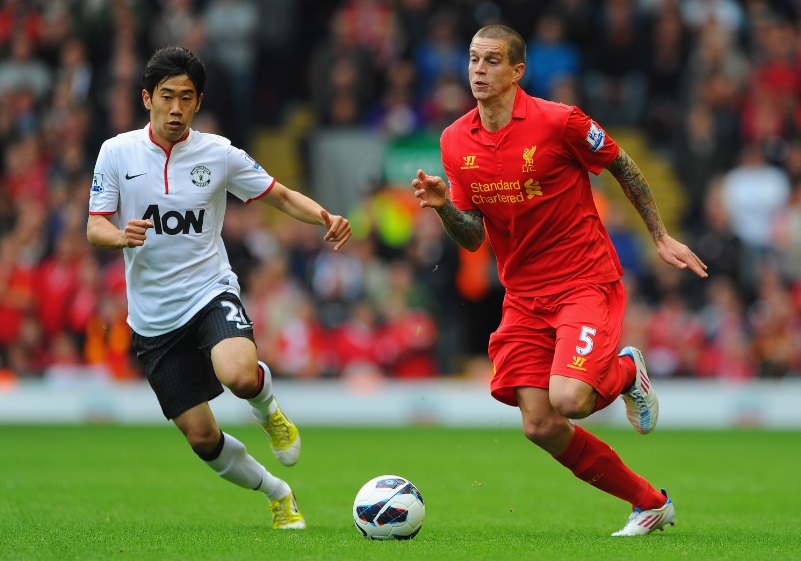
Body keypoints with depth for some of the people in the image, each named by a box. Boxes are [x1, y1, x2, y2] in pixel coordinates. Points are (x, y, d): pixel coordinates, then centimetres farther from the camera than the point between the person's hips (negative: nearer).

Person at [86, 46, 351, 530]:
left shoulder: (219, 154, -2)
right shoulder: (117, 153, -1)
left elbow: (281, 196, 6)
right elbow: (95, 228, -1)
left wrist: (325, 217, -14)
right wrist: (122, 236, -25)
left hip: (211, 294, -2)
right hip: (154, 317, 2)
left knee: (239, 375, -34)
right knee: (201, 436, 1)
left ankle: (268, 409, 4)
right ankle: (278, 494, 27)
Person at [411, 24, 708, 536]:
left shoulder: (559, 122, -13)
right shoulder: (456, 141, 1)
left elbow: (623, 167, 2)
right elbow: (472, 238, 4)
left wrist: (661, 237, 5)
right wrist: (443, 206, -16)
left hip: (586, 280, -5)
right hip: (524, 295, 5)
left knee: (568, 399, -26)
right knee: (540, 427, -5)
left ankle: (625, 372, 12)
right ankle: (650, 504, 14)